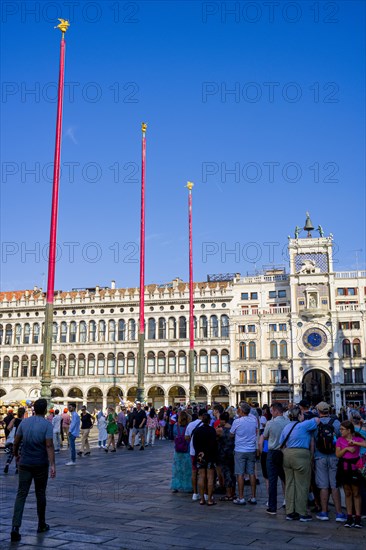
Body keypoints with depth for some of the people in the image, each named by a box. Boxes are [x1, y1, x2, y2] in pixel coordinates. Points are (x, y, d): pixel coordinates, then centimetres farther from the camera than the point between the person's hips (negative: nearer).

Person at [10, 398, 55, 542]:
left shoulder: (24, 422, 2)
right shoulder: (47, 425, -10)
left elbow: (16, 441, 8)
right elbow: (49, 446, -17)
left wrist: (16, 454, 26)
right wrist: (52, 465, -17)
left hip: (25, 464, 2)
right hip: (41, 464, -2)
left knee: (21, 494, 2)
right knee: (40, 494, 13)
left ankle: (15, 527, -13)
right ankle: (41, 525, 25)